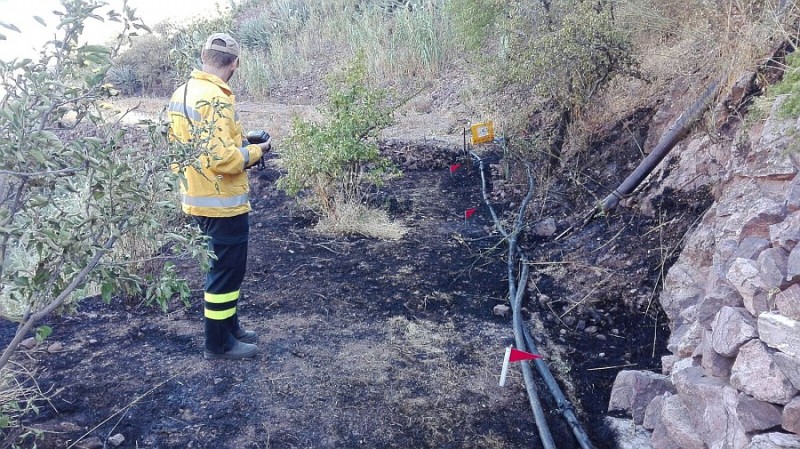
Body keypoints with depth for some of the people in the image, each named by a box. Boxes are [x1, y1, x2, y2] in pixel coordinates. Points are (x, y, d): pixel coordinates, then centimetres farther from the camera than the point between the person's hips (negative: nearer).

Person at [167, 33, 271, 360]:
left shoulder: (182, 93, 8)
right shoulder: (215, 98, -22)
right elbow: (222, 159, -28)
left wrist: (238, 143, 14)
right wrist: (255, 151, -11)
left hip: (197, 199, 9)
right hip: (223, 203, -9)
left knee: (223, 267, 22)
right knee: (227, 271, 4)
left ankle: (229, 327, 35)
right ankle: (218, 343, 17)